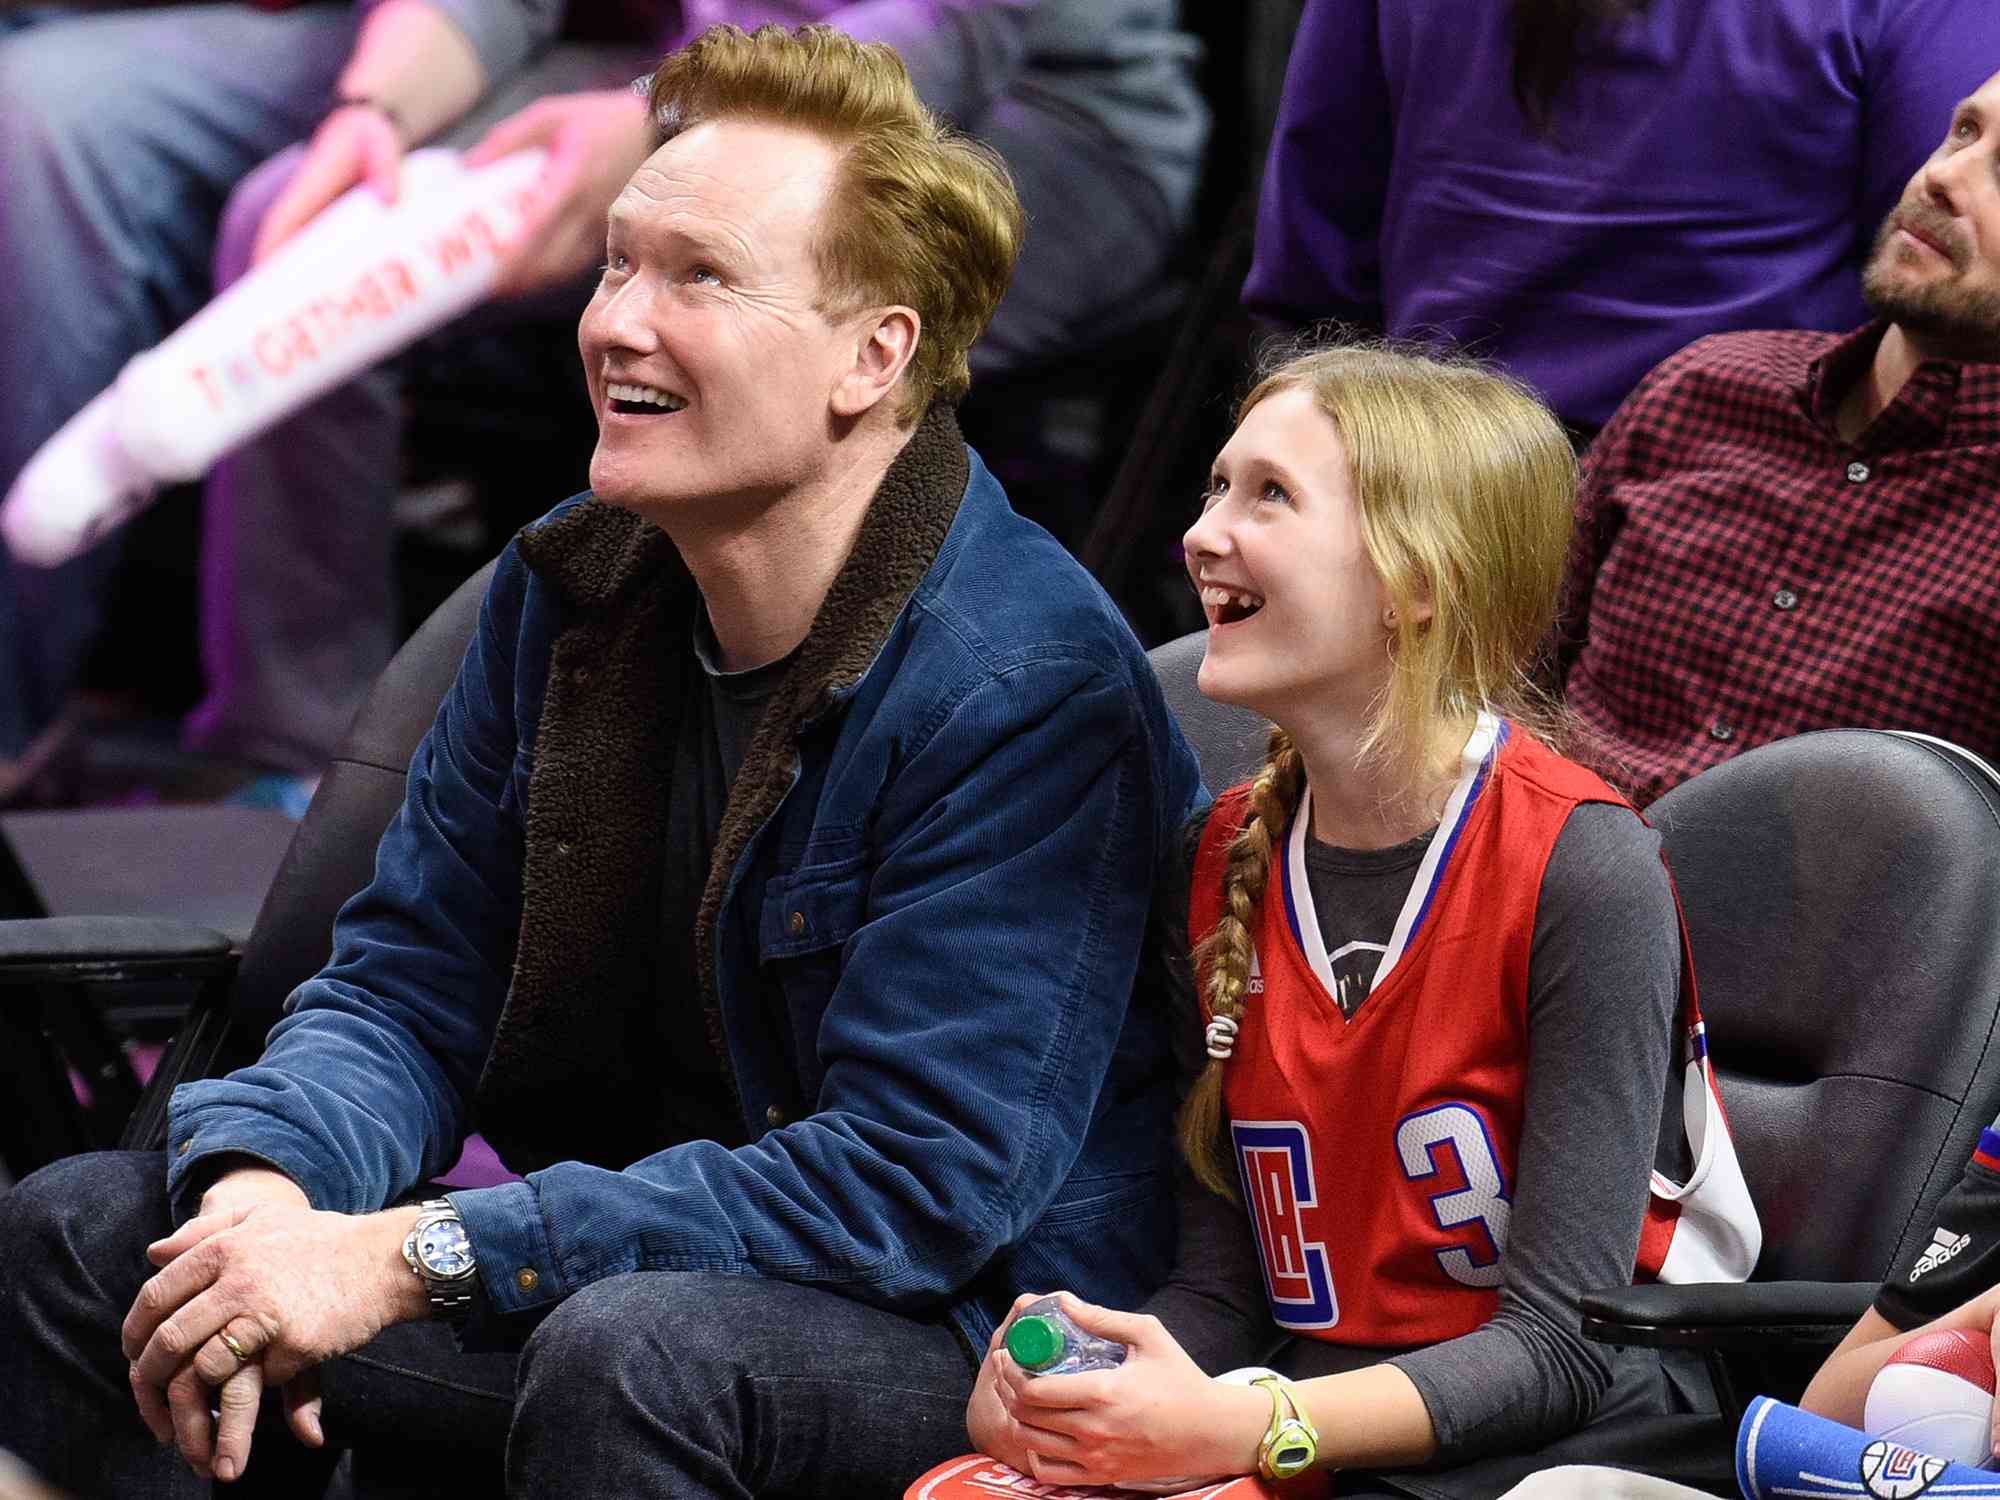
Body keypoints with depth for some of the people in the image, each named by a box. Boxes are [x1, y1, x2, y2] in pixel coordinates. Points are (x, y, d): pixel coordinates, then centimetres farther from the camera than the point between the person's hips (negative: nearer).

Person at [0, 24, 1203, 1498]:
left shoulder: (1026, 688, -22)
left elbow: (919, 1181, -26)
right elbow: (409, 987, 7)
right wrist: (263, 1184, -18)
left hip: (970, 1322, -7)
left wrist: (416, 1256, -28)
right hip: (633, 1247, 7)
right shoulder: (569, 590, 3)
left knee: (635, 1354, -39)